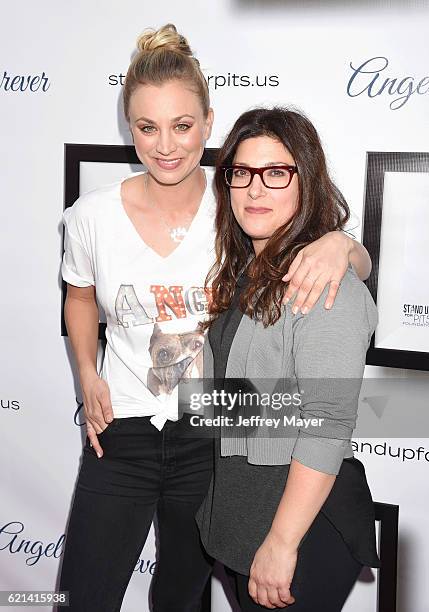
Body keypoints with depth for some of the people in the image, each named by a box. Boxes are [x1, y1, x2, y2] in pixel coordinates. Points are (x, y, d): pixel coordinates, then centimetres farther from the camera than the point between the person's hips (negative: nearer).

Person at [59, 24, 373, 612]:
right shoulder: (93, 216, -8)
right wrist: (88, 375, -2)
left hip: (213, 436, 0)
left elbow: (361, 267, -5)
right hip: (122, 431, 1)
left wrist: (339, 243, -28)